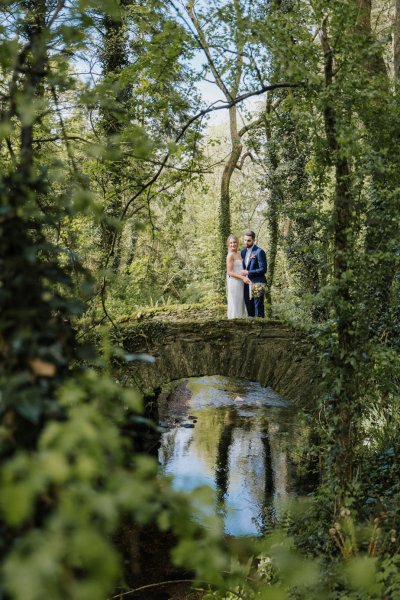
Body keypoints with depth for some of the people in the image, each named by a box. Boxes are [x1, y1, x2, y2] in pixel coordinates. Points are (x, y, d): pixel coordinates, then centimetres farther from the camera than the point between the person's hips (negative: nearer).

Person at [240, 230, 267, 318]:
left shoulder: (259, 252, -9)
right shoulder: (243, 252, 14)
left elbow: (263, 269, -14)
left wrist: (248, 273, -15)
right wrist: (242, 274, 7)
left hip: (257, 284, -7)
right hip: (247, 285, 7)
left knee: (258, 310, -5)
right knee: (250, 311, 9)